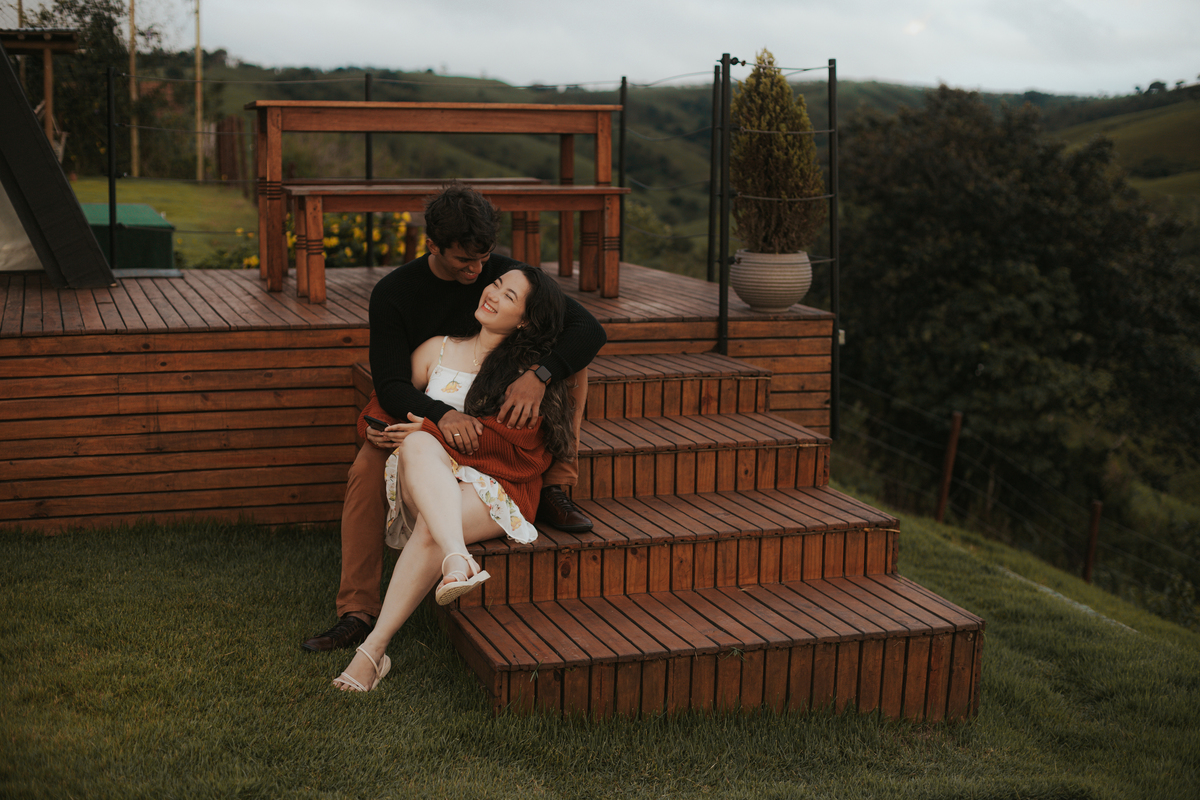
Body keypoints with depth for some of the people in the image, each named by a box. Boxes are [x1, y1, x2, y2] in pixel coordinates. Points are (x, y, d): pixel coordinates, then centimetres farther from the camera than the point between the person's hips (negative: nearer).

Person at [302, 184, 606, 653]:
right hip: (419, 413, -1)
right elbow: (390, 386, -25)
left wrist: (539, 375, -40)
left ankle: (555, 490, -16)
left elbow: (589, 330, -20)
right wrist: (441, 415, -47)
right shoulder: (394, 293, -16)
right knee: (366, 472, -31)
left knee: (567, 358, -19)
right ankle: (358, 612, -23)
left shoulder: (504, 275, -13)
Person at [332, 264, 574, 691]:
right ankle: (457, 561, -58)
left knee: (430, 528, -35)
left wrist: (433, 428, -11)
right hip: (425, 482, 2)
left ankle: (374, 650, -33)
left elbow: (511, 438, -6)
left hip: (495, 488, -2)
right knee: (418, 446, -35)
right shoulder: (438, 350, 19)